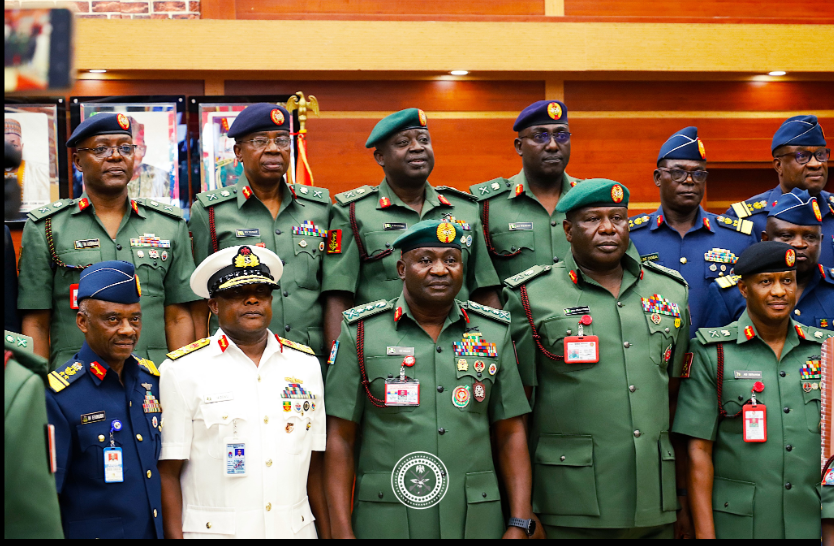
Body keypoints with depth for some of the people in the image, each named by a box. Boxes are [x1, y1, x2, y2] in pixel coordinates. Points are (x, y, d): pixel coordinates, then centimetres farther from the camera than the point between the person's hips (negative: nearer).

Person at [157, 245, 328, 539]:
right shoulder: (182, 369, -4)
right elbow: (168, 472, -6)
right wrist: (174, 535, -13)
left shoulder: (306, 363, 8)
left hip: (295, 529, 3)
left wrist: (327, 533, 4)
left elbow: (315, 465, 9)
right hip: (213, 531, -3)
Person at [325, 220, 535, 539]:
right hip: (385, 524, -2)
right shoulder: (361, 332, 0)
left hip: (476, 523, 2)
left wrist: (519, 525, 0)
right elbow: (340, 438, -2)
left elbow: (511, 433, 7)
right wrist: (342, 531, -7)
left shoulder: (494, 332, 7)